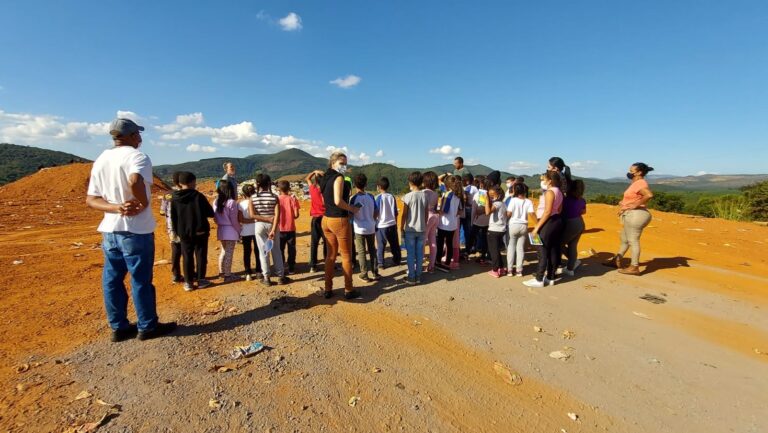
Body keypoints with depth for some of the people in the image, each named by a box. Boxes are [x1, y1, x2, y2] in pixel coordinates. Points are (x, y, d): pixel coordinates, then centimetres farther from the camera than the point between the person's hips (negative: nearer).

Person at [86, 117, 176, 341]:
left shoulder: (100, 160, 11)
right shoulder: (137, 156, -12)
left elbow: (91, 199, 4)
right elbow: (135, 181, -35)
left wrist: (116, 208, -9)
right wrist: (143, 204, -19)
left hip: (109, 229, 7)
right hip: (136, 230, -7)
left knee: (112, 280, 13)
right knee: (141, 280, 3)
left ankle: (119, 327, 23)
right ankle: (147, 327, 15)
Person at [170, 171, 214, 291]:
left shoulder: (175, 198, -1)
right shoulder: (198, 196, -11)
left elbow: (173, 217, 5)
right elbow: (210, 213, -8)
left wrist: (177, 231, 15)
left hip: (184, 233, 3)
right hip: (200, 231, -3)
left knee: (187, 257, 10)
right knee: (201, 256, 7)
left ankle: (188, 282, 13)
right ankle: (201, 280, 11)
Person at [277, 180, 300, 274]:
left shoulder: (277, 199, -7)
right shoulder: (292, 199, -6)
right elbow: (296, 215, -9)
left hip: (280, 228, 0)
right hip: (291, 228, 0)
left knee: (280, 249, 10)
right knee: (291, 249, 10)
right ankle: (291, 268, 13)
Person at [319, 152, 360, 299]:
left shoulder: (325, 178, 12)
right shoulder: (339, 178, -13)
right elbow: (338, 201, -24)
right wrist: (352, 209, -11)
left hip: (326, 219, 8)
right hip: (340, 220, -8)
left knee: (331, 254, 16)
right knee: (346, 256, 5)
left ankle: (328, 289, 21)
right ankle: (348, 290, 15)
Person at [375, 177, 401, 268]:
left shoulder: (378, 197, -9)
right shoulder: (392, 197, 3)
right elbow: (395, 213, 7)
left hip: (381, 225, -4)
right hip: (392, 224, 4)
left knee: (380, 246, 6)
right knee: (394, 244, 16)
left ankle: (381, 263, 9)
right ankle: (396, 260, 27)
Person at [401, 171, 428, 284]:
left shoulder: (408, 196, -11)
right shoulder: (424, 196, 1)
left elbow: (404, 215, -9)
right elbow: (426, 214, 7)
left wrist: (401, 228, 1)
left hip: (410, 229, -4)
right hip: (421, 229, 4)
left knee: (410, 254, 4)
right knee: (419, 254, 10)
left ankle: (411, 277, 10)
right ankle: (418, 276, 17)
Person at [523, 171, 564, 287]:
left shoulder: (550, 192, -15)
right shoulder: (558, 192, 15)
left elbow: (547, 211, -22)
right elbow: (559, 210, 16)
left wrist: (537, 227, -21)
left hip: (548, 222, -10)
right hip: (557, 221, 10)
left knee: (543, 251, -4)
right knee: (553, 251, 12)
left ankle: (539, 280, 1)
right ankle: (550, 278, 20)